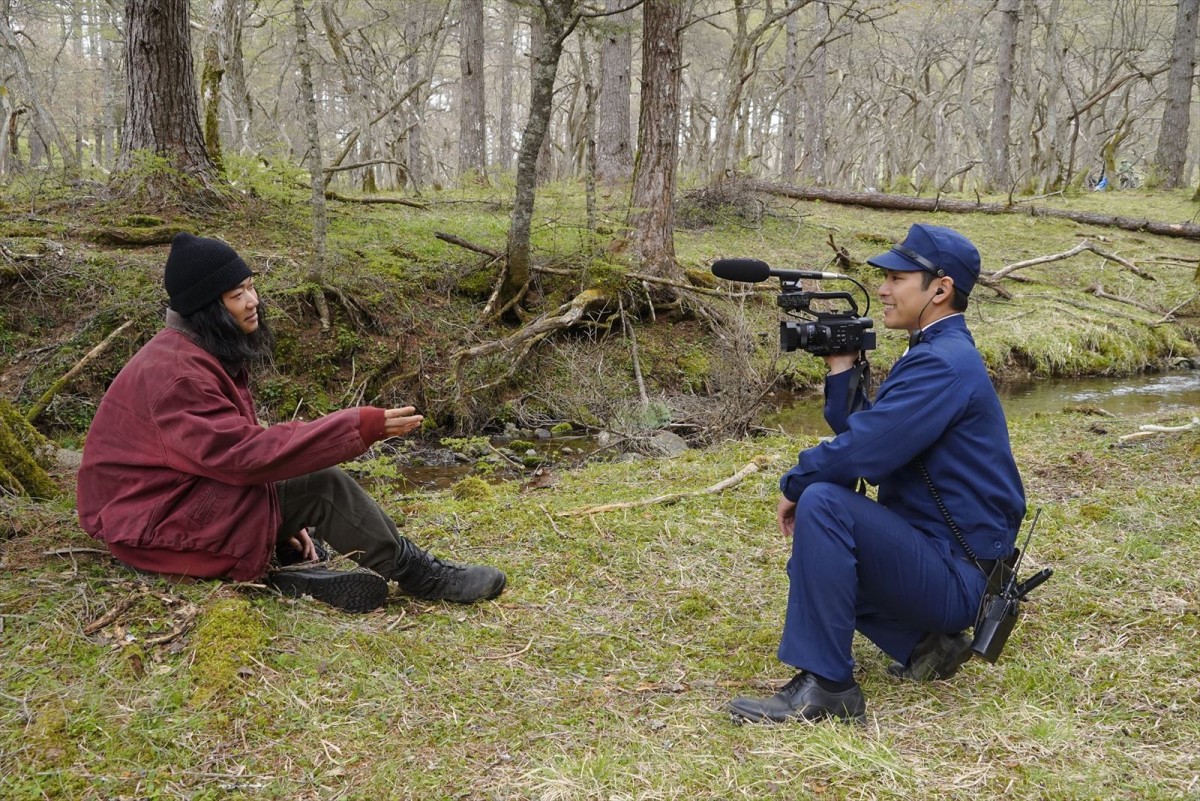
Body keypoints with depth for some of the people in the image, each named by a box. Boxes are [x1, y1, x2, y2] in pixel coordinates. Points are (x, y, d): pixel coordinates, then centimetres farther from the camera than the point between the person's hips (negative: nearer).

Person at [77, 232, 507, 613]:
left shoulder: (203, 352, 7)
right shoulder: (176, 373, -24)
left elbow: (234, 444, 8)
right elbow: (243, 454, -29)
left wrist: (286, 519, 0)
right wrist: (360, 426, -30)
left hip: (182, 493, 10)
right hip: (153, 522, -10)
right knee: (322, 485, -19)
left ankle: (277, 567, -13)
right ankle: (416, 574, -5)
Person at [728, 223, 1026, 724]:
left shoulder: (943, 364, -20)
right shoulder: (935, 353, 13)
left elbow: (861, 451, -26)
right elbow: (864, 437, 12)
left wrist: (794, 485, -9)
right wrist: (842, 370, 4)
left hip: (954, 577, -11)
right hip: (935, 557, 11)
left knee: (822, 503, -28)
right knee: (813, 552, 24)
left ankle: (825, 686, -23)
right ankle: (926, 642, 14)